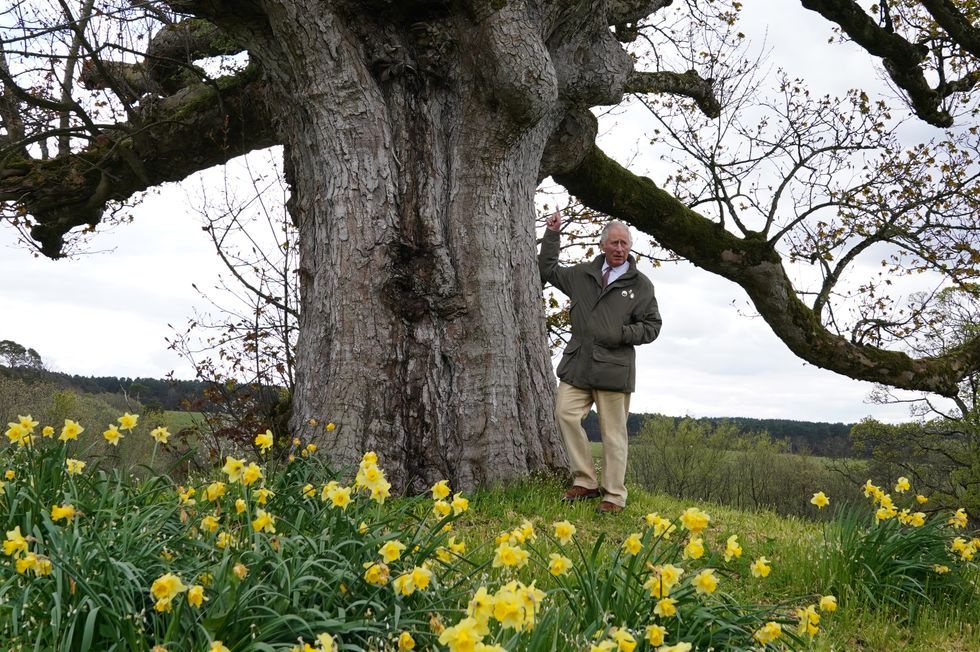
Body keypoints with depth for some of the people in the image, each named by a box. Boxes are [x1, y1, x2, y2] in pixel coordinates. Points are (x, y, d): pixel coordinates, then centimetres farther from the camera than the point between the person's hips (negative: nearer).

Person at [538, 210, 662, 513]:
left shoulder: (640, 284, 5)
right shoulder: (583, 274, 13)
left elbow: (652, 326, 6)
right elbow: (548, 271, 26)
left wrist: (622, 334, -10)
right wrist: (552, 235, 18)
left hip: (614, 368, -3)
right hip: (577, 363, 3)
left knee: (613, 431, 0)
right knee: (566, 414, -9)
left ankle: (614, 496, 7)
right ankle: (585, 482, 3)